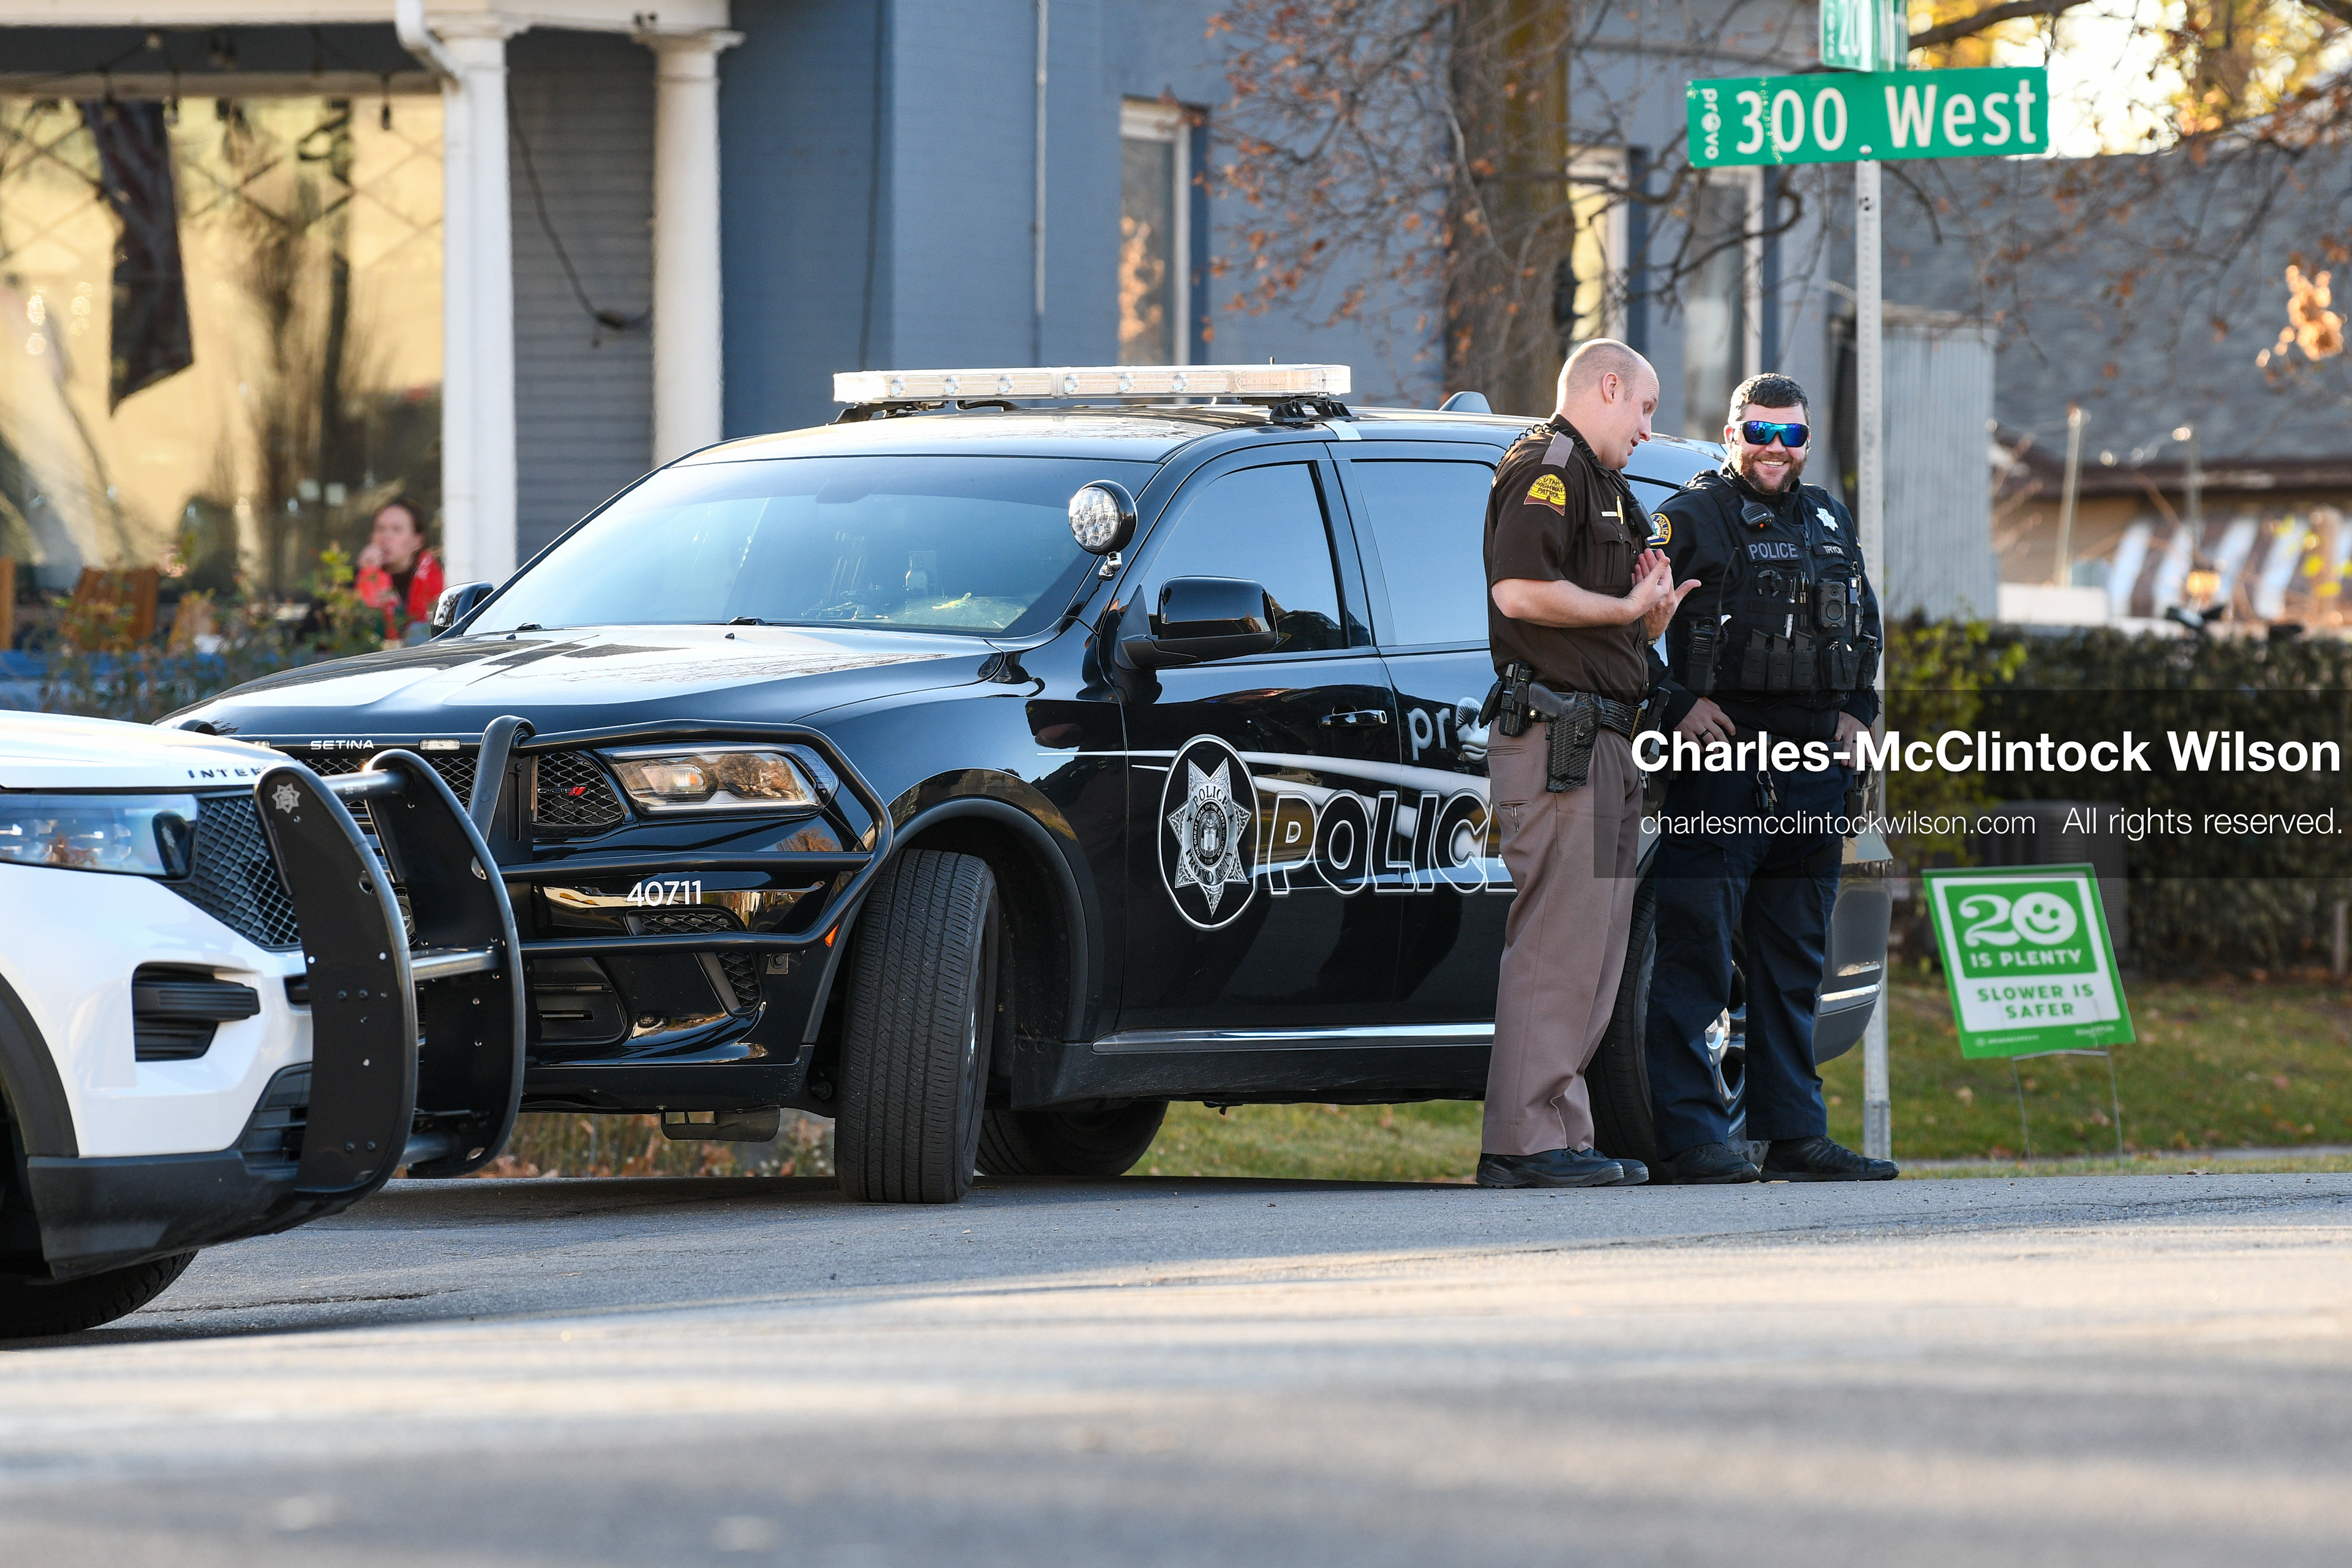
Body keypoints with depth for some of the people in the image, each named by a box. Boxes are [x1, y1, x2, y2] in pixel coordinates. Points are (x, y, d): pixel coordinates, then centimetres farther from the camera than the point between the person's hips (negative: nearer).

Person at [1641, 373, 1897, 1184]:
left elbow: (1865, 623, 29)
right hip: (1721, 757, -7)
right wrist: (1677, 704, -14)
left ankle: (1795, 1133, 15)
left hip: (1812, 765, 7)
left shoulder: (1829, 521, 18)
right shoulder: (1691, 517, -2)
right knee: (1696, 955, -8)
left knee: (1793, 962, 10)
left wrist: (1856, 710, 16)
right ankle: (1689, 1136, -9)